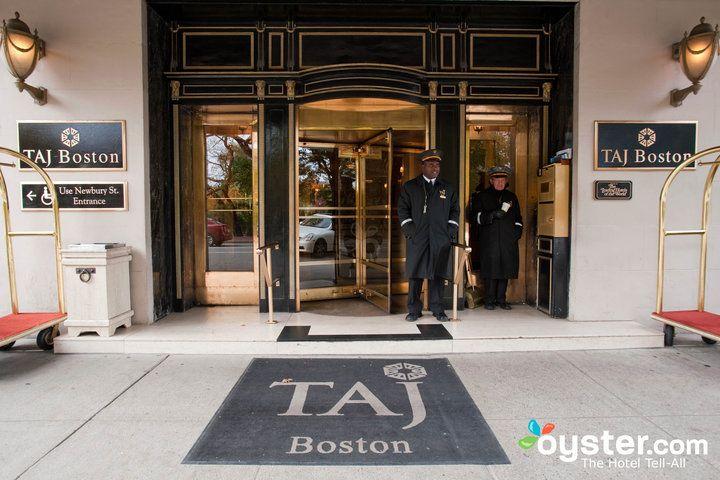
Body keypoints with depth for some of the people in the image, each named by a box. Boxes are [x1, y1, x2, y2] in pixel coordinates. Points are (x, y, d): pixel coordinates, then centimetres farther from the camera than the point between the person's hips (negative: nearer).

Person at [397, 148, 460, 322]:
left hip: (441, 239, 2)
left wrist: (450, 231, 5)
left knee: (438, 275, 3)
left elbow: (455, 211, 16)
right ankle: (414, 310, 10)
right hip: (417, 239, -1)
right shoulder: (409, 187, 9)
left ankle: (437, 309, 13)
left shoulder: (447, 188, 15)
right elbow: (402, 210, 5)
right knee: (415, 274, 0)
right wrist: (410, 230, -5)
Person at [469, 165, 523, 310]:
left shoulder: (512, 197, 19)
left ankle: (501, 299, 14)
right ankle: (489, 300, 6)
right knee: (490, 270, -4)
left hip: (508, 240, 3)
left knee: (505, 270, 4)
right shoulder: (482, 196, 8)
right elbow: (475, 215, -3)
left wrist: (517, 232, 7)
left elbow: (518, 218, 22)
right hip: (488, 241, -3)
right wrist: (492, 215, -17)